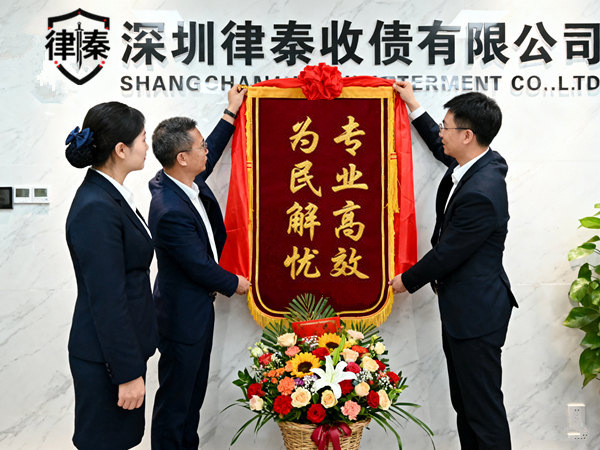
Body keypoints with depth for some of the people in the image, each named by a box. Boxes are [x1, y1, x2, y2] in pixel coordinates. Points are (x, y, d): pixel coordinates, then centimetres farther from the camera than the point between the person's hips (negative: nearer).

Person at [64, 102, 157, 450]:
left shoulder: (110, 195, 7)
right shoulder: (96, 209, -23)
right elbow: (107, 301, -24)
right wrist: (129, 372, -19)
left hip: (125, 346, 9)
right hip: (108, 358, -9)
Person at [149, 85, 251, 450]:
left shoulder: (179, 180, -4)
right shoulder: (171, 212, -31)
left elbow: (211, 157, 18)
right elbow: (200, 267, -21)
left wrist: (231, 114, 21)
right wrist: (234, 283, -3)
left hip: (198, 308, 10)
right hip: (183, 317, -10)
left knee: (194, 392, 21)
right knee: (176, 399, 8)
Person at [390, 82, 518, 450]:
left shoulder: (480, 193, -28)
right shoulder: (484, 162, 1)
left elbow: (448, 253, -19)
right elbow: (442, 150, 24)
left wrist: (408, 280, -2)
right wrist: (414, 107, 29)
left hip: (477, 312, -10)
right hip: (463, 306, 10)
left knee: (483, 407, 1)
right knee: (464, 402, 19)